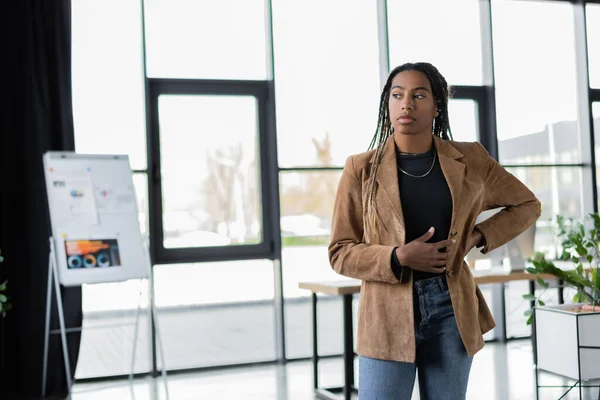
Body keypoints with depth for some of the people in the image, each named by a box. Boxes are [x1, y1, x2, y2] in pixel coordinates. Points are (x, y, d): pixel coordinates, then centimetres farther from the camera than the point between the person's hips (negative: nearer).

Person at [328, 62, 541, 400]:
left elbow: (527, 205, 16)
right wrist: (399, 257, -16)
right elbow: (340, 253, 0)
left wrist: (477, 238, 0)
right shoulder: (362, 169, -2)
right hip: (389, 312, -2)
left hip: (452, 309, 2)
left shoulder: (469, 160, 3)